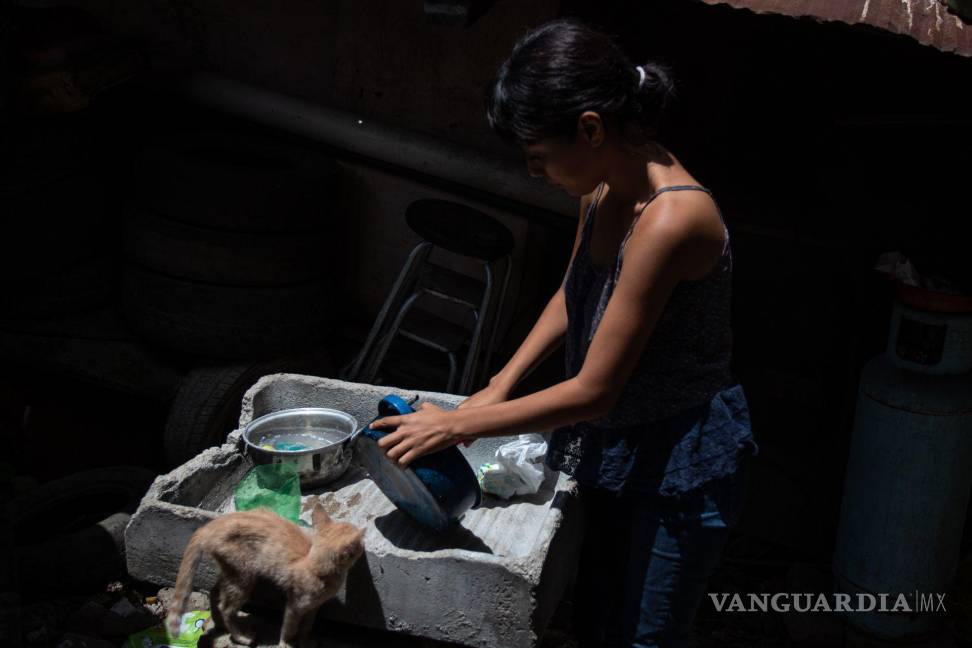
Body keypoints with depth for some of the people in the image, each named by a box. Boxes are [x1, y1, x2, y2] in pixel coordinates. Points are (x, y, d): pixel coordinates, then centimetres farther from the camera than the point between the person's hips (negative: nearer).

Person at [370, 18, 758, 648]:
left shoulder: (672, 218, -32)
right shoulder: (602, 189, -6)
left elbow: (593, 390, -28)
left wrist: (455, 426, -20)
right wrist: (501, 384, 2)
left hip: (682, 460, -8)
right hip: (610, 441, 8)